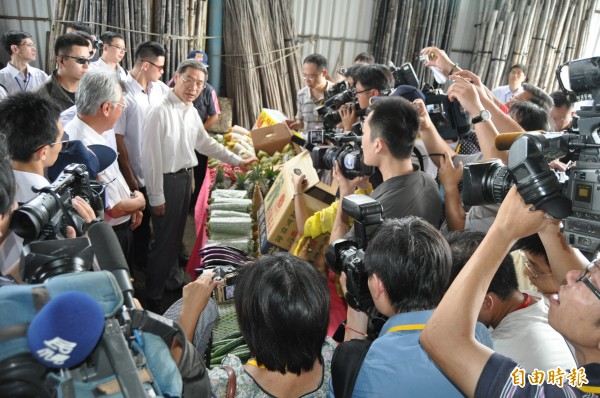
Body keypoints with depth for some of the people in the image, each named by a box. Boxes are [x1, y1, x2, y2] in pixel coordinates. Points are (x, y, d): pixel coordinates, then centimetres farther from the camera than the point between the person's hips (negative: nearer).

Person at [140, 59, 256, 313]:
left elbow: (205, 143, 15)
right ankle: (152, 297, 19)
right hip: (167, 180, -8)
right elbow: (151, 157, -19)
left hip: (186, 177, 8)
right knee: (164, 241, 1)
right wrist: (156, 197, -16)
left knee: (176, 237, 22)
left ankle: (169, 282, 42)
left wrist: (237, 161, 12)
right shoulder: (160, 112, -20)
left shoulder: (192, 111, 5)